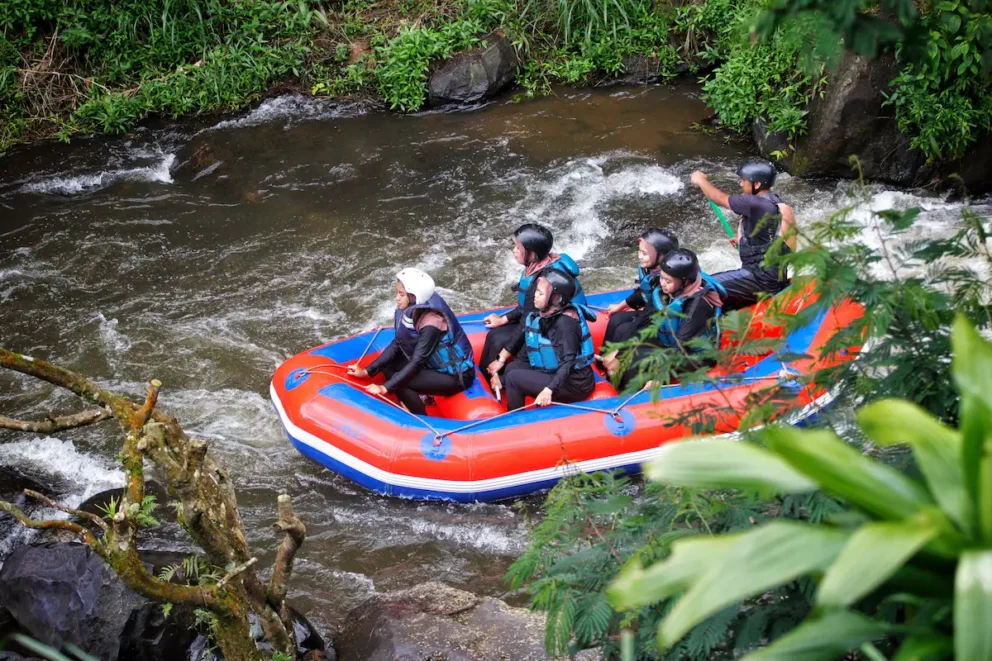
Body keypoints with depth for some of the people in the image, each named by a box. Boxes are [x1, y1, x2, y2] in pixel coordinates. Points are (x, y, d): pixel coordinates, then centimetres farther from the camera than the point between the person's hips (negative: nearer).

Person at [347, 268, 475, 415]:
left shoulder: (431, 323, -30)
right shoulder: (412, 310, -7)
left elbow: (417, 363, -29)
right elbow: (397, 344, -2)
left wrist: (386, 387, -29)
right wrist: (367, 371, -7)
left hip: (456, 375, -9)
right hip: (436, 363, 9)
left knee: (400, 384, -21)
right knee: (388, 363, -1)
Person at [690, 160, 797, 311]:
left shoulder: (755, 203, -17)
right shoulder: (775, 203, 12)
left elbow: (720, 198, -6)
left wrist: (701, 180, 11)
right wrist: (744, 239, 25)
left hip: (761, 278, -11)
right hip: (774, 275, 11)